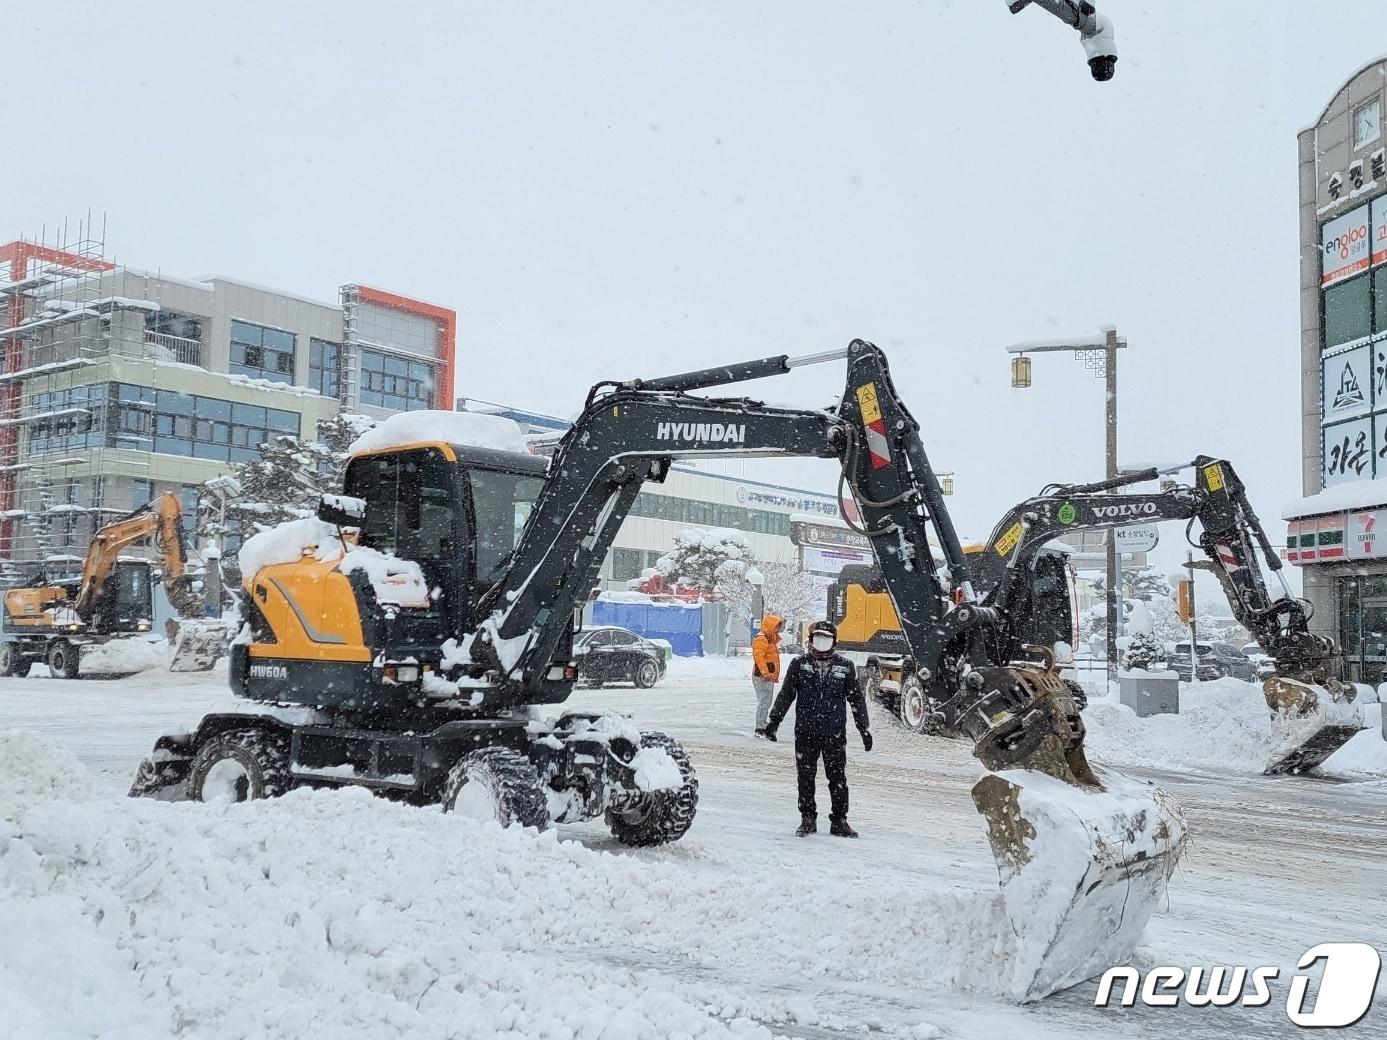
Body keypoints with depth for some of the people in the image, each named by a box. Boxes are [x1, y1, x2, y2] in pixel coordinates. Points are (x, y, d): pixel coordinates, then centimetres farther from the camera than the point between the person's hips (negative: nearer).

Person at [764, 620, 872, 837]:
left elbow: (857, 698, 11)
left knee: (838, 778, 1)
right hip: (805, 732, 1)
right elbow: (786, 694, 9)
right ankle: (808, 818, 17)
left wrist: (864, 729, 9)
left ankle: (839, 821, 11)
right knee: (805, 777, 5)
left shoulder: (845, 666, 5)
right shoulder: (799, 664, 5)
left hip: (835, 734, 0)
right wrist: (774, 720, 2)